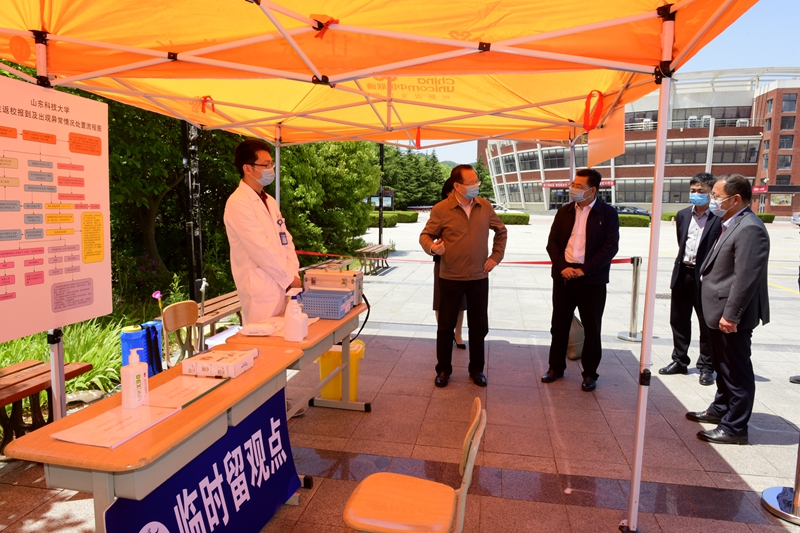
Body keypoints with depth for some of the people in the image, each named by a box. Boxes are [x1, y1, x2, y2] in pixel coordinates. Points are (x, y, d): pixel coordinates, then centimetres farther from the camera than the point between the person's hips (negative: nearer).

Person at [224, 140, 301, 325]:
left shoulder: (270, 201, 14)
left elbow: (286, 242, 12)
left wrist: (293, 275, -2)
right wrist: (289, 278, -11)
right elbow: (261, 250, -18)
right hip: (260, 290, -8)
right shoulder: (238, 203, -13)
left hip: (282, 286, 8)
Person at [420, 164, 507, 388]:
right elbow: (425, 235, -3)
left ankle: (476, 370, 27)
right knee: (446, 326, 8)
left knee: (479, 326, 10)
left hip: (479, 278, 3)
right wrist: (432, 247, -25)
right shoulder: (441, 209, -9)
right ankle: (443, 370, 24)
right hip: (450, 278, -3)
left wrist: (496, 256, 8)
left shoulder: (485, 207, 2)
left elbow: (501, 231, 16)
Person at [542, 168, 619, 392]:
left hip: (592, 279, -3)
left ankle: (590, 373, 21)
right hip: (564, 276, 3)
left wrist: (584, 270, -16)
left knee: (592, 328, 7)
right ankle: (556, 367, 25)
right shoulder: (564, 212, 7)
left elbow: (610, 247, -10)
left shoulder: (608, 213, -3)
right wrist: (562, 266, -11)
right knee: (559, 325, 10)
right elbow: (552, 242, 4)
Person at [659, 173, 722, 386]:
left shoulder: (720, 218, -10)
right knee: (678, 320, 13)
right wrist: (683, 264, 12)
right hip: (682, 274, 6)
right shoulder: (682, 215, 9)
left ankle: (707, 366, 20)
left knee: (707, 324, 7)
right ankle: (679, 360, 27)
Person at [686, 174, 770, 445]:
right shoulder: (732, 224, 12)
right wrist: (722, 311, 17)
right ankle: (721, 409, 38)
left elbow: (746, 278, -25)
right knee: (723, 366, 23)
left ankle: (734, 428, 13)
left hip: (732, 316, -10)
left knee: (736, 371, 2)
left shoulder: (749, 228, -20)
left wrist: (731, 314, -23)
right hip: (720, 312, 10)